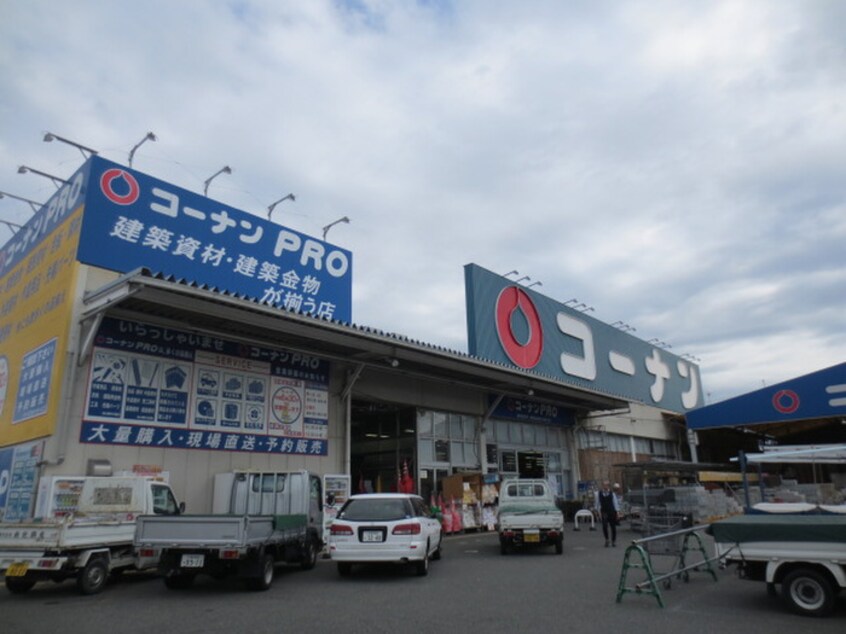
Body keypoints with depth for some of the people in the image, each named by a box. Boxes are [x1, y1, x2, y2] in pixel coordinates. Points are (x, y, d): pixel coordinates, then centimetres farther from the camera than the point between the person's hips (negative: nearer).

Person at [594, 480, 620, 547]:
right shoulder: (598, 493, -1)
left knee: (613, 527, 8)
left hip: (612, 512, 1)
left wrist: (617, 512, -4)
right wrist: (599, 511, -2)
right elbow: (597, 503, 4)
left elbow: (616, 503, 1)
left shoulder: (612, 493, -3)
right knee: (604, 526, -17)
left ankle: (613, 541, 27)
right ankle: (607, 539, 3)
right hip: (604, 512, 0)